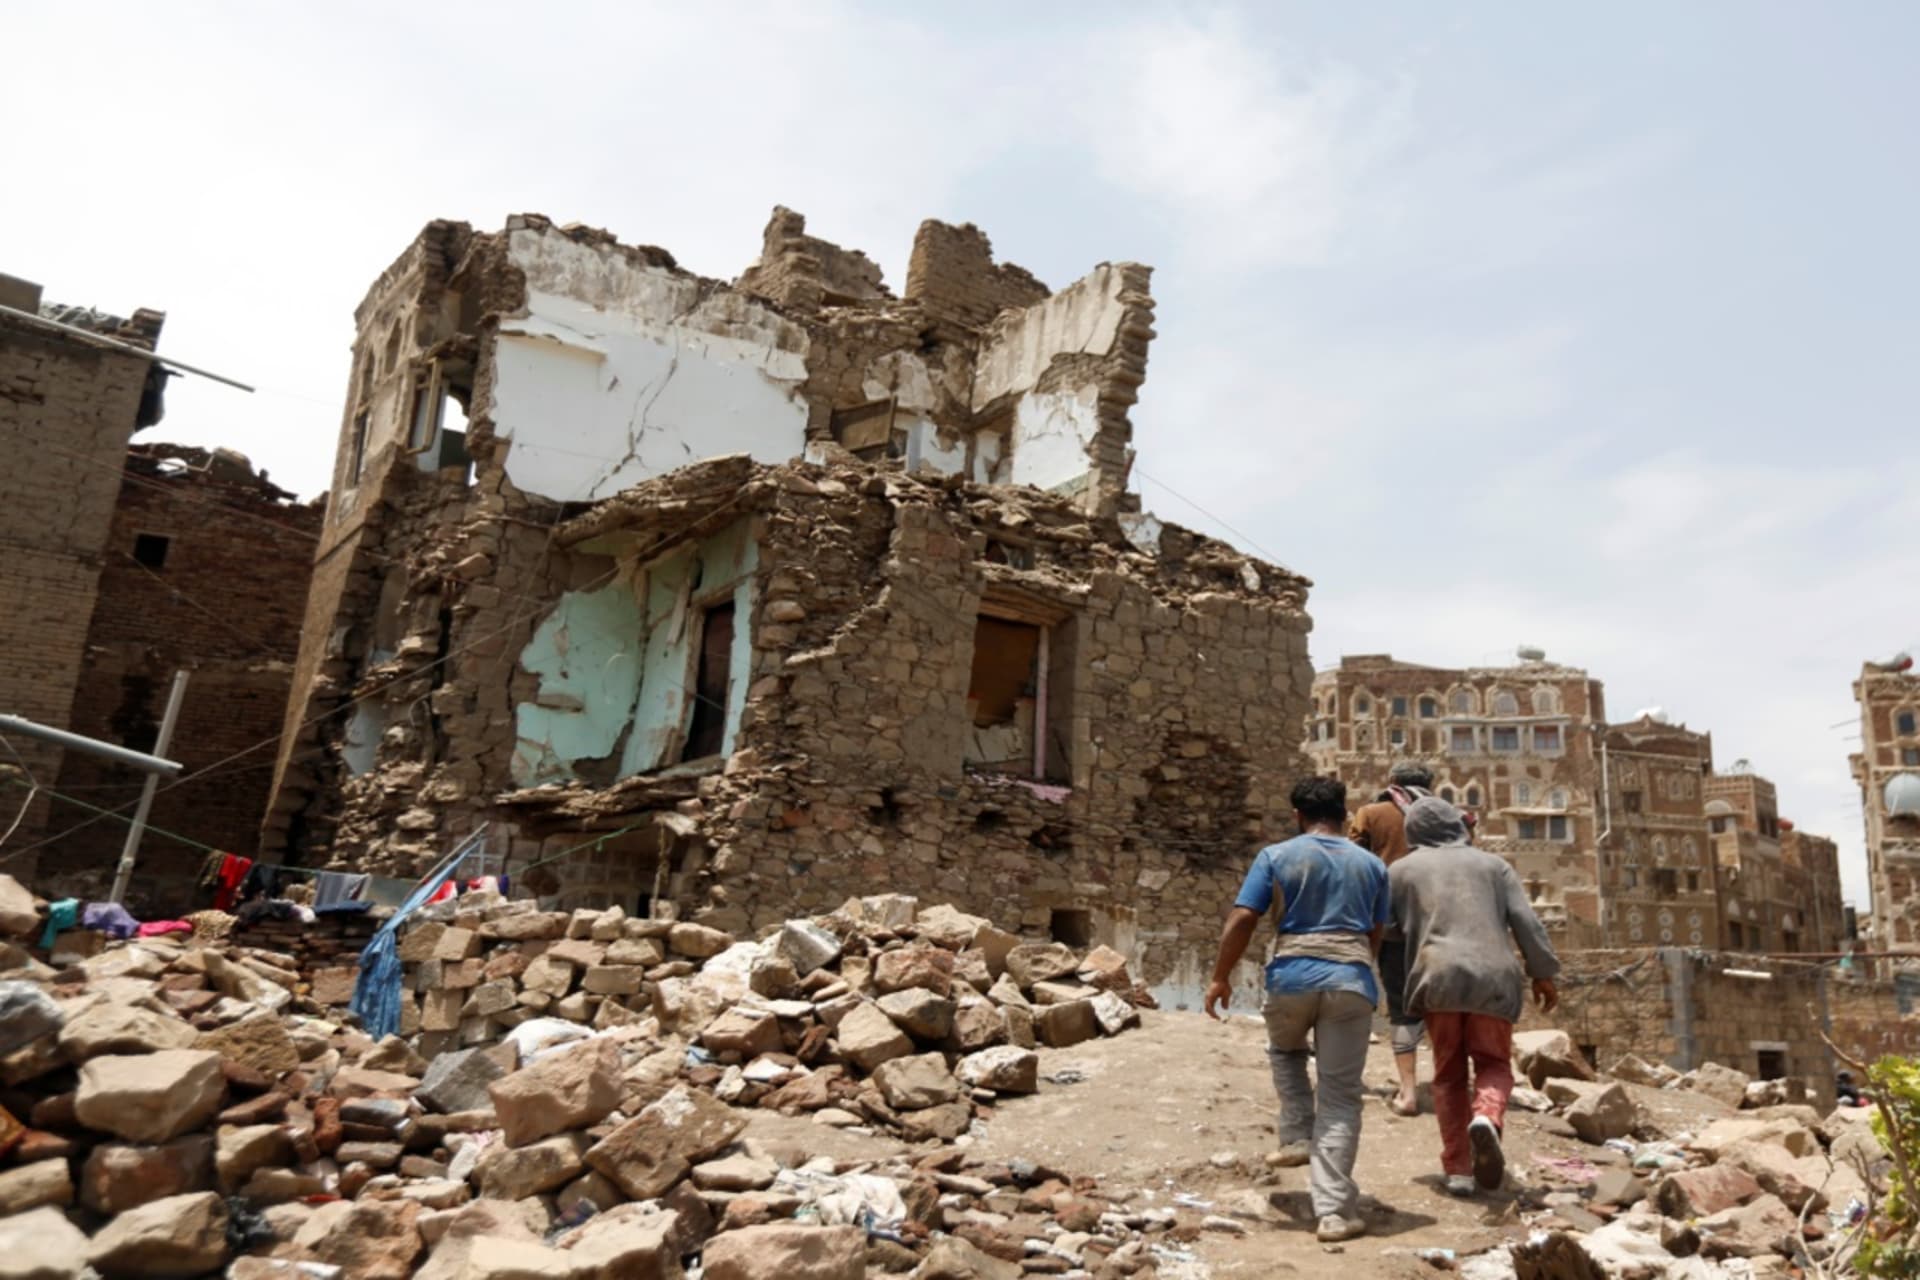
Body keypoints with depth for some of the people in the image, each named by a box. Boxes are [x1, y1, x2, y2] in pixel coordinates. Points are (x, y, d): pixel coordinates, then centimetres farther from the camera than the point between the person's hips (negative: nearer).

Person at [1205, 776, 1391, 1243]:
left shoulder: (1275, 857, 4)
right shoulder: (1372, 865, 13)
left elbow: (1241, 921, -3)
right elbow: (1376, 936, 18)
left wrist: (1220, 978, 7)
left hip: (1292, 977, -1)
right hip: (1352, 982, 1)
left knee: (1284, 1050, 32)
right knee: (1340, 1097, 5)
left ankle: (1297, 1136, 20)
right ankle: (1334, 1210, 2)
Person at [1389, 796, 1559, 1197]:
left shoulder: (1402, 870, 14)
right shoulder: (1492, 863, 15)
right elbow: (1526, 921, 6)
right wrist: (1543, 974, 9)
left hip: (1438, 975, 0)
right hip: (1493, 975, 0)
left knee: (1449, 1075, 11)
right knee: (1493, 1063, 12)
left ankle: (1457, 1168, 5)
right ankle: (1486, 1118, -18)